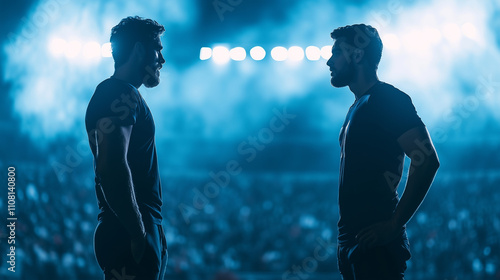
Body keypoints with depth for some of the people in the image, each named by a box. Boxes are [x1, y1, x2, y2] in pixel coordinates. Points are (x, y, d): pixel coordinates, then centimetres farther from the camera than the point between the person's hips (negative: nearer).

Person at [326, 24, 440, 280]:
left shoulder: (387, 99, -9)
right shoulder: (359, 106, 19)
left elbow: (427, 160, -20)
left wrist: (394, 224, -21)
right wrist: (346, 239, 14)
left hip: (374, 243, -9)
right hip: (351, 240, 9)